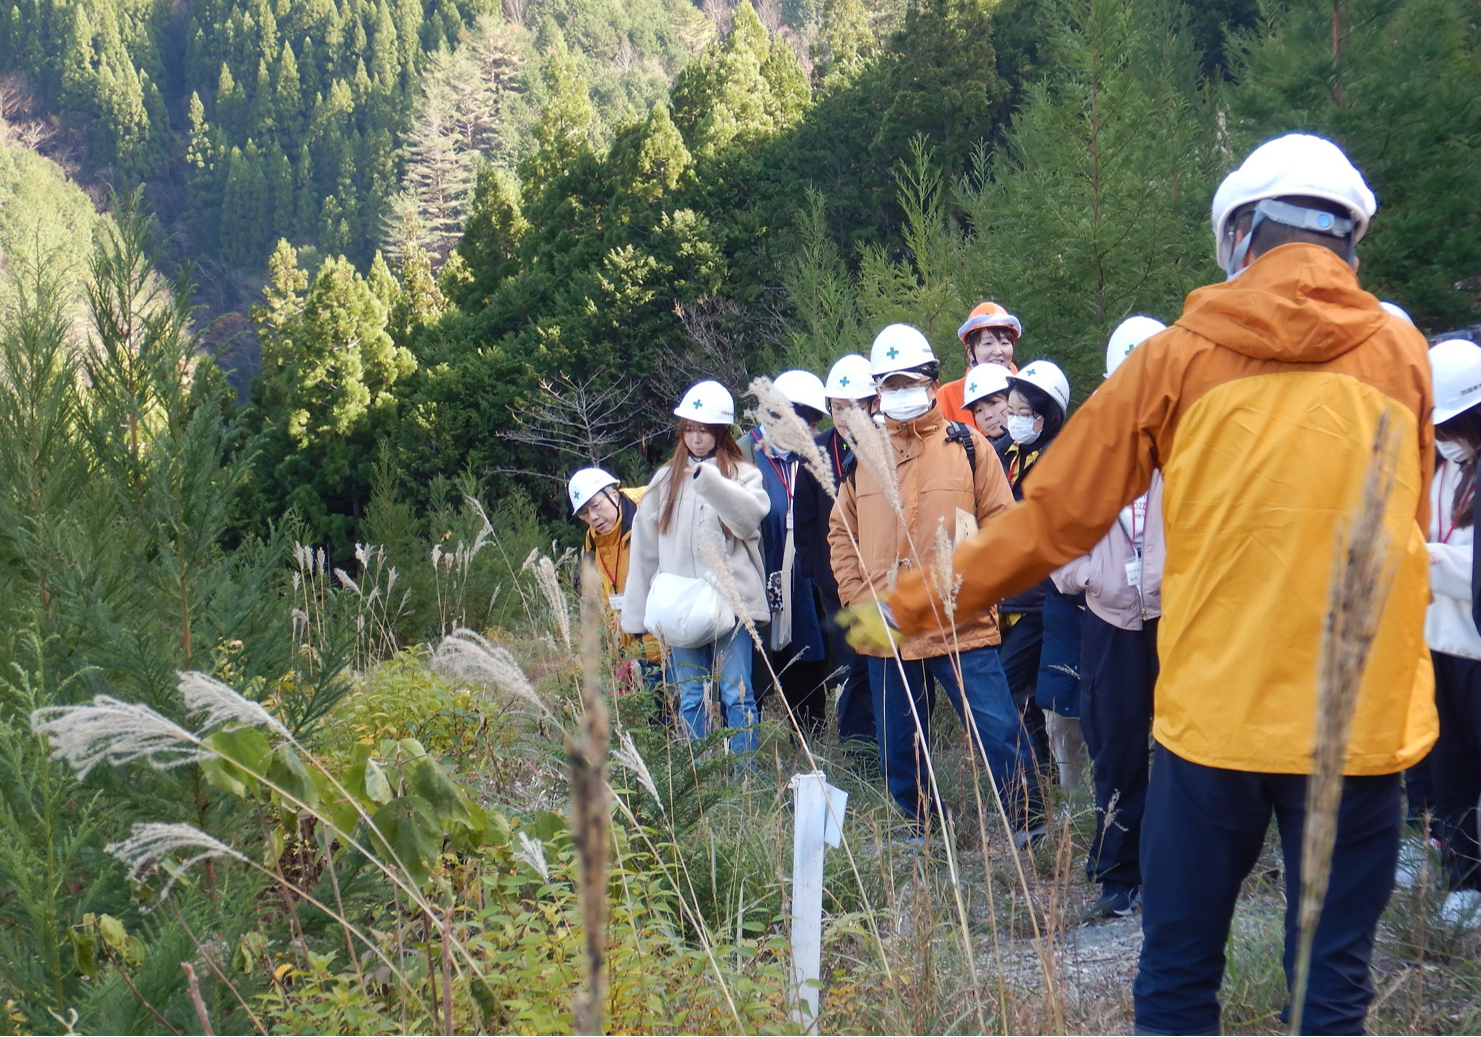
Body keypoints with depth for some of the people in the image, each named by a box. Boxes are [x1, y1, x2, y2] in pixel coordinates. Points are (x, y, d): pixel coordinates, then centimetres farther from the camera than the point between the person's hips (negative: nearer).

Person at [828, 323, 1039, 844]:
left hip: (961, 626, -3)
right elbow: (841, 536, 12)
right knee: (898, 747, 13)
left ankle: (1028, 825, 10)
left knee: (1000, 732, -5)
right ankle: (920, 828, 31)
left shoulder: (968, 446, 2)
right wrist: (864, 601, 0)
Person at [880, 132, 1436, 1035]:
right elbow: (1409, 529, 14)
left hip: (1214, 712, -1)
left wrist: (921, 601, 10)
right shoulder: (1401, 354, 3)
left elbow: (1055, 516, 0)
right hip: (1361, 713, 1)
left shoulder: (1180, 356, -1)